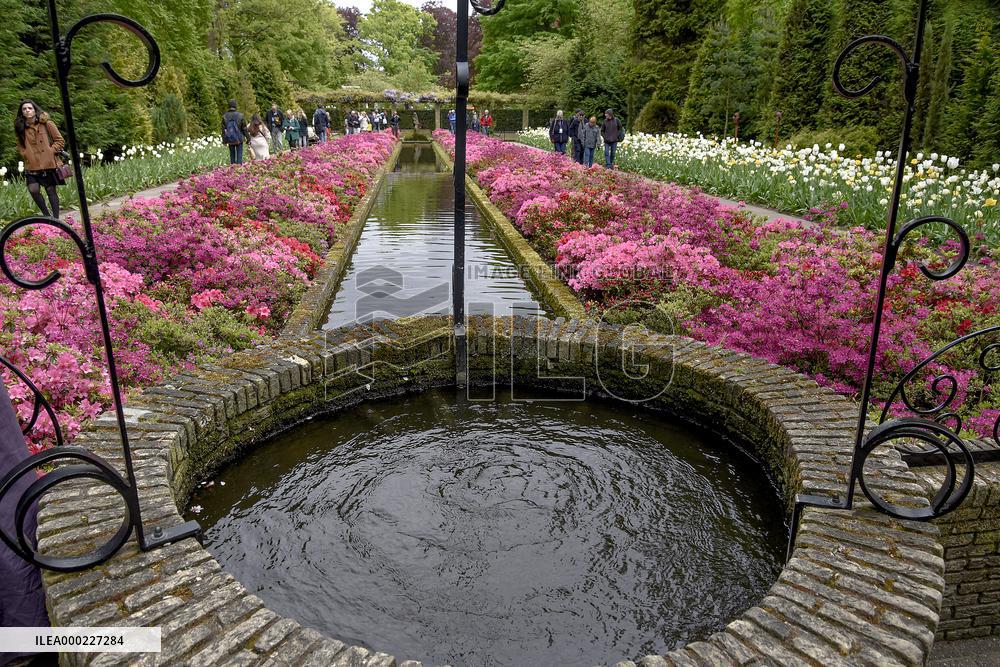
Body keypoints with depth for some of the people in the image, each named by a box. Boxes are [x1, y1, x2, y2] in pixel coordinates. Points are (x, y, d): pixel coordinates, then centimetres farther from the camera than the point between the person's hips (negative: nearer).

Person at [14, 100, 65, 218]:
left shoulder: (47, 123, -1)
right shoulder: (20, 127, 9)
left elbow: (60, 141, 2)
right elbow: (20, 146, 21)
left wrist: (50, 151, -8)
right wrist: (26, 154, 4)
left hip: (48, 164, -3)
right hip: (31, 166, 3)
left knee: (51, 190, 2)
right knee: (33, 190, -11)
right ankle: (47, 215, 9)